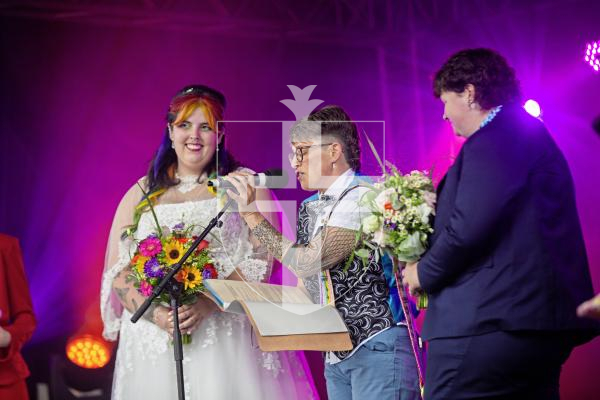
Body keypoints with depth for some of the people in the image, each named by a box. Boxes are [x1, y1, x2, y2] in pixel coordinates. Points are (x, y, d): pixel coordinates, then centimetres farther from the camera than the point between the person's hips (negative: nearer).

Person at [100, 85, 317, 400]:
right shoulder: (141, 193, 11)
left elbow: (261, 261, -4)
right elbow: (118, 271, 6)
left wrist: (207, 303, -18)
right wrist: (156, 313, -13)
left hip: (227, 340, -2)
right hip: (153, 343, 2)